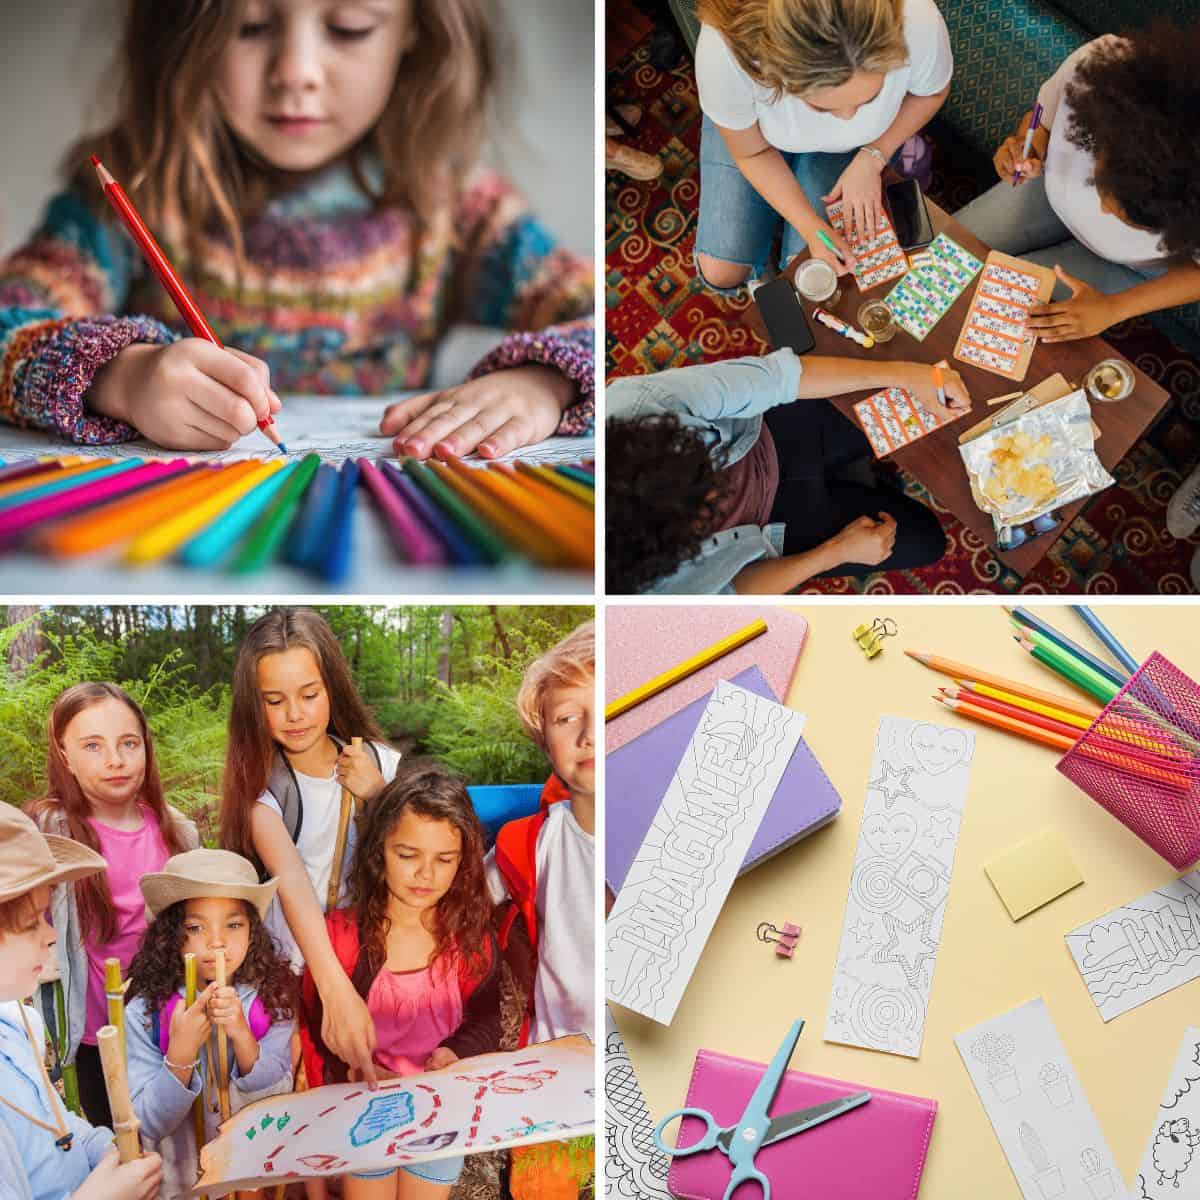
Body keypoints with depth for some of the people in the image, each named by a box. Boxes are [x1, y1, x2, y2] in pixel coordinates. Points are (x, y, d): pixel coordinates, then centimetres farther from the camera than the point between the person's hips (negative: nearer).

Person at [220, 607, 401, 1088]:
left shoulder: (379, 764, -3)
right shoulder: (257, 781, -12)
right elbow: (291, 882, -29)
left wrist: (377, 800, -14)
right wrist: (336, 991, -43)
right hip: (293, 973, -1)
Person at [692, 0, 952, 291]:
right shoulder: (724, 49, -42)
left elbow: (932, 92, -11)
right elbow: (751, 151, -20)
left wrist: (872, 159, -20)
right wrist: (811, 228, -28)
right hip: (748, 124, 0)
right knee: (721, 273, -7)